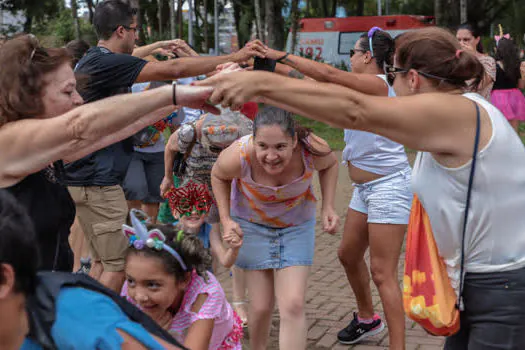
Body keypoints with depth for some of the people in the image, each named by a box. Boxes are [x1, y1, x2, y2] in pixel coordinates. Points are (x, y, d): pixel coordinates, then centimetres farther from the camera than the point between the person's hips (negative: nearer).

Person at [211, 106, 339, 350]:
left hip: (297, 224, 1)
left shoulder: (313, 150, -31)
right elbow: (218, 176, -7)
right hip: (252, 223, 0)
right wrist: (226, 219, -16)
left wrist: (328, 207, -14)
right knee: (261, 306, 2)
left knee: (293, 306, -10)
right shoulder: (238, 157, -34)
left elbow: (330, 165, -4)